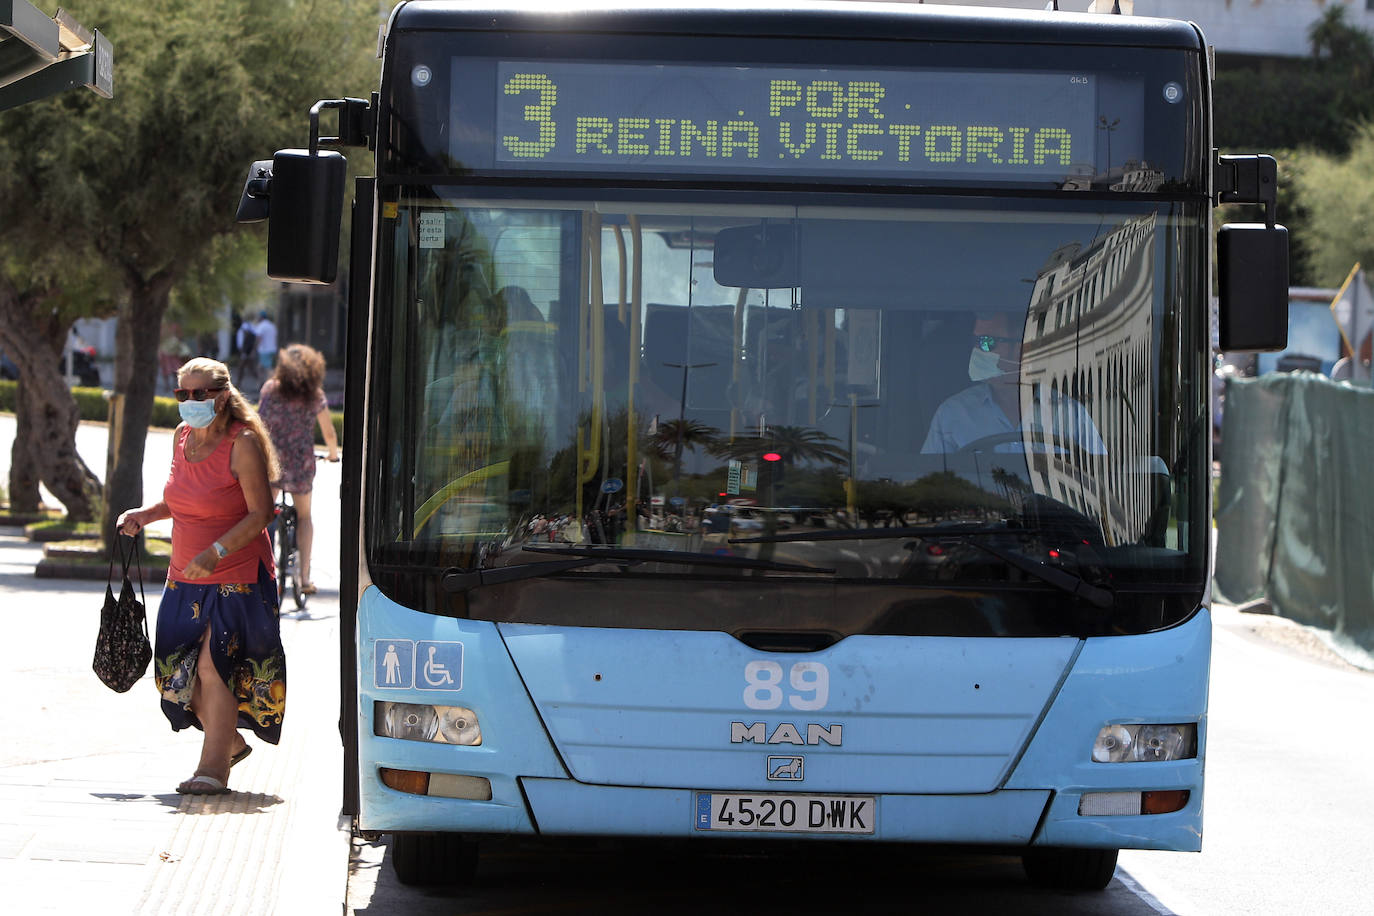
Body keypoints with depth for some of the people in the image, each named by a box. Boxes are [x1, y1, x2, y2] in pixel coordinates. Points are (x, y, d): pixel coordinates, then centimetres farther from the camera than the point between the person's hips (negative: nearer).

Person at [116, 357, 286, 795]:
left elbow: (260, 514, -16)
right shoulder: (183, 436, 7)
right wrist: (144, 515, 4)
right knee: (183, 670, 5)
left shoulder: (243, 444, -13)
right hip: (186, 578, 7)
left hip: (237, 578, -7)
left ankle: (213, 766, -3)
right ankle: (230, 742, 27)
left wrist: (216, 552, -26)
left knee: (215, 663, -13)